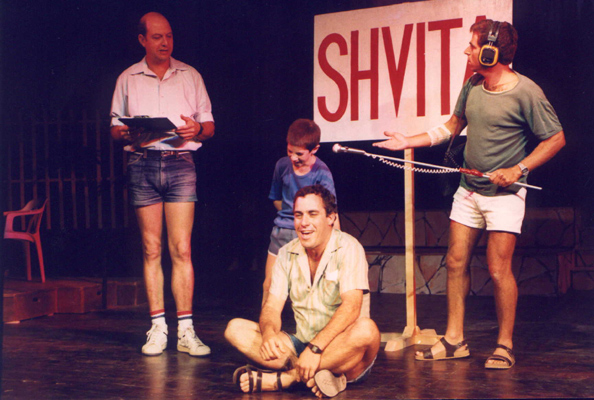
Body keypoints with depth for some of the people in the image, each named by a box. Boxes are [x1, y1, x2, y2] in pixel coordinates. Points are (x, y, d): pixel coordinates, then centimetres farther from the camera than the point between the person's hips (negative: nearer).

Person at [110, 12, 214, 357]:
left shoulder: (190, 76, 13)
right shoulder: (128, 80, 14)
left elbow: (210, 127, 13)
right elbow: (115, 128, 13)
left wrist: (197, 129, -10)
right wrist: (131, 135, -9)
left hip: (181, 163, -1)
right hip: (143, 164, 1)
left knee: (181, 248, -6)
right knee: (151, 249, 0)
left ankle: (186, 330, -5)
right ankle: (158, 327, 5)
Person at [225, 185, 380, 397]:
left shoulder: (347, 248, -10)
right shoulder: (287, 254, 5)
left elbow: (351, 306, -23)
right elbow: (272, 306, -1)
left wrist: (316, 347, -35)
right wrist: (269, 334, -25)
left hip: (342, 352, -5)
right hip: (301, 346, 5)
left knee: (366, 330, -37)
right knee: (236, 328, -12)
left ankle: (283, 378, -31)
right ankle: (313, 376, -30)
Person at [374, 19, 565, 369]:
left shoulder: (526, 92, -15)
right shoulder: (472, 86, 5)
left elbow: (556, 138, -9)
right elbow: (454, 126, 18)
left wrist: (519, 169, -16)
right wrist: (409, 142, 13)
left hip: (504, 193, -7)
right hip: (469, 189, 7)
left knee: (498, 268, -7)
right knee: (456, 262, 7)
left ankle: (505, 345, 7)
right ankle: (455, 340, 17)